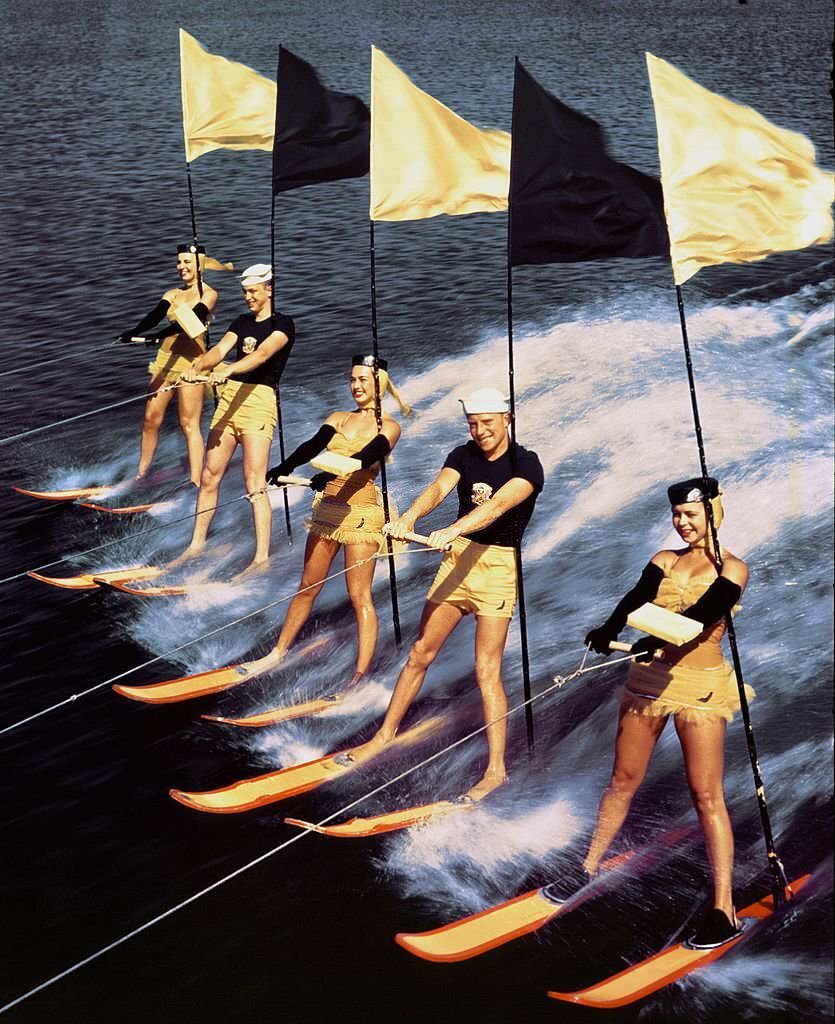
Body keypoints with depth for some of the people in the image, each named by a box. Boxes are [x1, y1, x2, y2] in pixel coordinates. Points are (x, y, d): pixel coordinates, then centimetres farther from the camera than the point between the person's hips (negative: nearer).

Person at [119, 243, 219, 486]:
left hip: (191, 361, -6)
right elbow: (155, 316, -3)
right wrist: (134, 332, -24)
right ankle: (140, 475, 16)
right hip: (165, 358, 6)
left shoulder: (208, 294, -2)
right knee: (151, 419, 6)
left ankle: (195, 484, -10)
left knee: (189, 424, -9)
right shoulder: (173, 294, 14)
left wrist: (160, 335, -32)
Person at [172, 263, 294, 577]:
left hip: (260, 400, -7)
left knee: (254, 483, -14)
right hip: (229, 398, 7)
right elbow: (220, 349, 3)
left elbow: (262, 354, -19)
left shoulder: (282, 324, -1)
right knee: (209, 477, 8)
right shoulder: (241, 322, 19)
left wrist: (228, 370, -36)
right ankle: (197, 543, 20)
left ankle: (261, 557, -16)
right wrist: (197, 367, -19)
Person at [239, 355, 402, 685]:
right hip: (326, 509, 5)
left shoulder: (388, 426, -2)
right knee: (307, 588, 14)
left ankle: (361, 676, -5)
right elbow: (314, 446, -6)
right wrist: (286, 466, -26)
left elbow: (368, 456, -20)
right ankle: (277, 654, 25)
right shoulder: (338, 419, 12)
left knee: (359, 597, -6)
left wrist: (332, 472, -38)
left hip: (362, 514, -5)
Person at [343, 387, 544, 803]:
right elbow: (438, 487, -15)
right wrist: (410, 515, -37)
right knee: (420, 652, 11)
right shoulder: (463, 455, 4)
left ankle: (496, 768, -3)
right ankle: (385, 734, 24)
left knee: (486, 669, -8)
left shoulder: (525, 464, -11)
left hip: (498, 565, -5)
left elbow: (497, 505, -29)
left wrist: (453, 530, -45)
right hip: (457, 558, 5)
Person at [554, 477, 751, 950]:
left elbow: (704, 613, -22)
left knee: (707, 795, -5)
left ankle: (725, 910, -2)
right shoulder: (665, 561, 9)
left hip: (701, 685, -5)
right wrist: (610, 629, -31)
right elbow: (635, 600, -9)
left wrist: (657, 639, -40)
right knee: (624, 781, 14)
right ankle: (589, 869, 29)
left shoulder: (732, 569, -4)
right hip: (650, 679, 5)